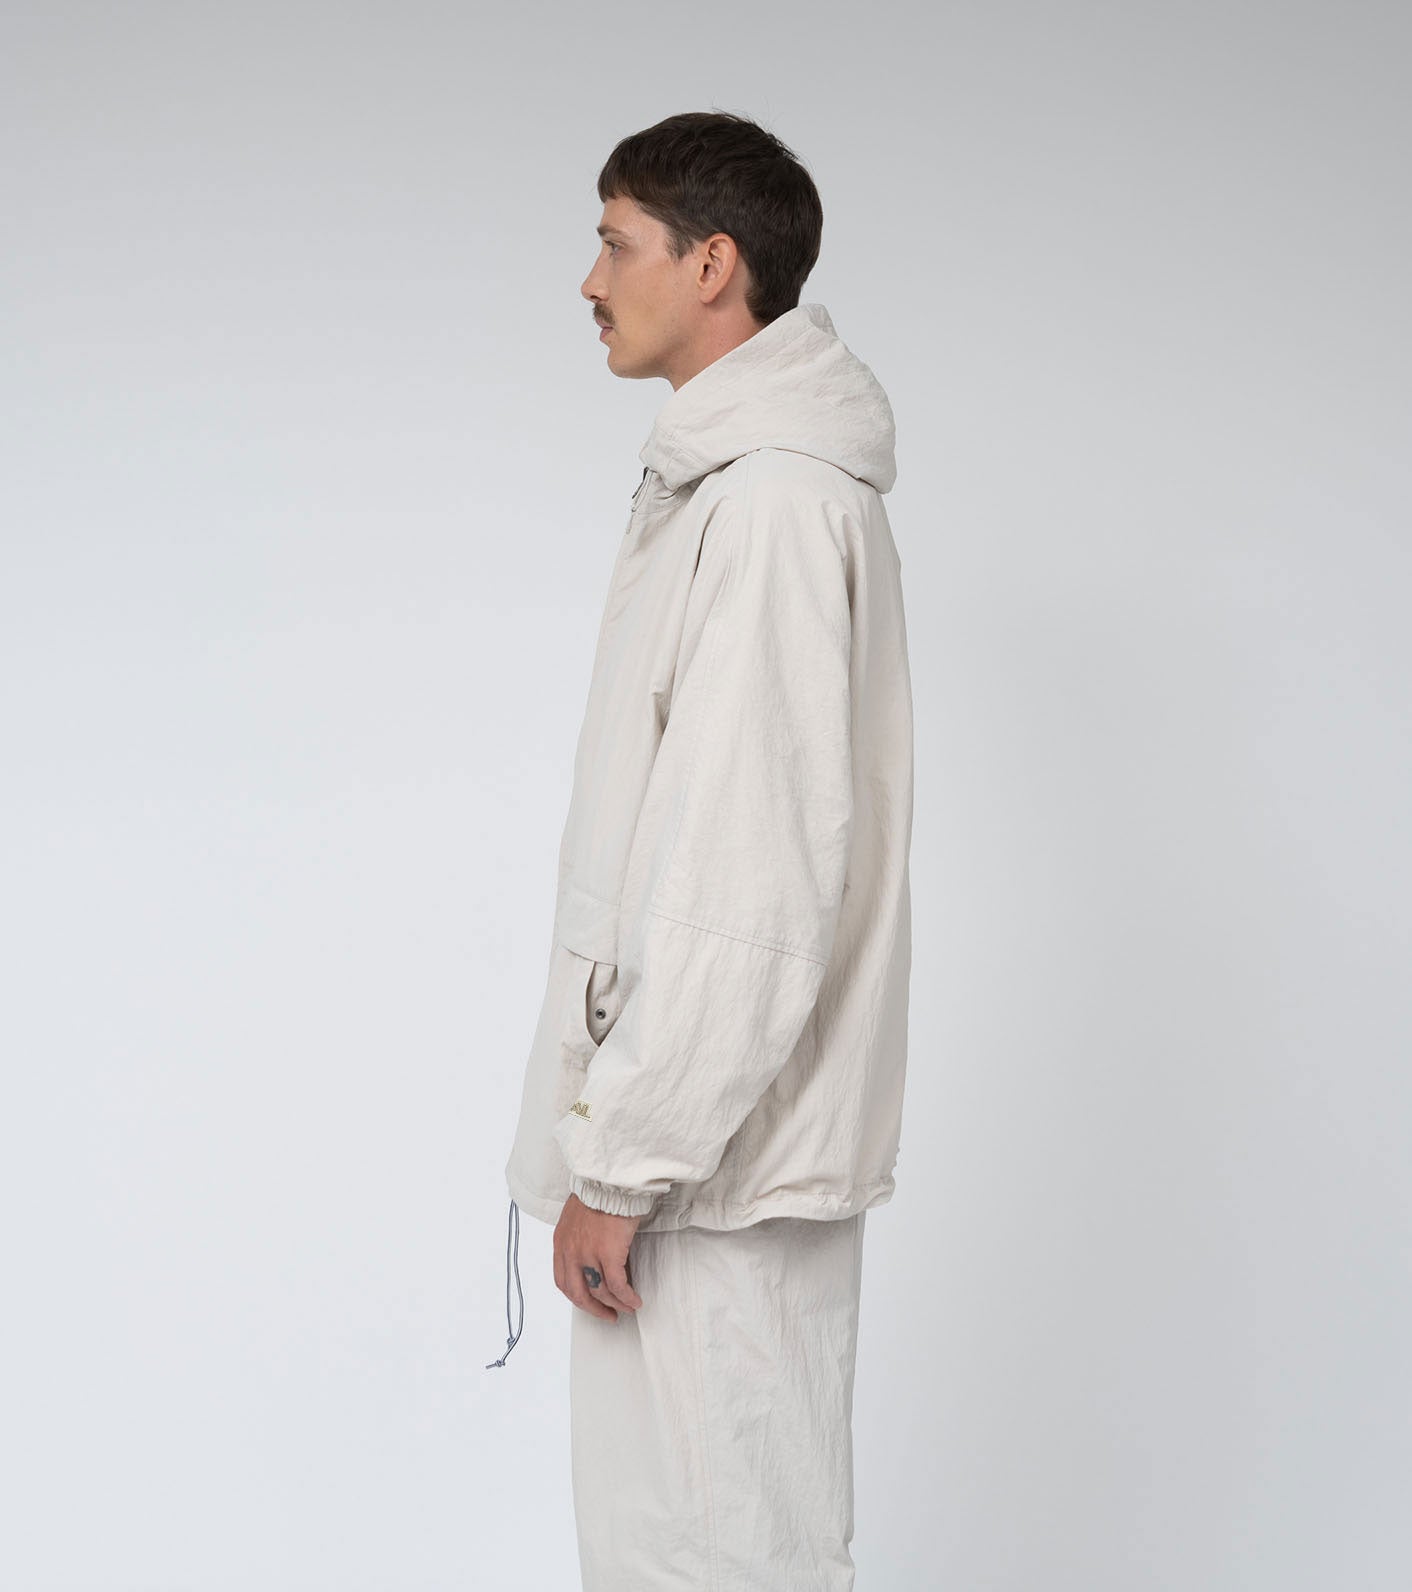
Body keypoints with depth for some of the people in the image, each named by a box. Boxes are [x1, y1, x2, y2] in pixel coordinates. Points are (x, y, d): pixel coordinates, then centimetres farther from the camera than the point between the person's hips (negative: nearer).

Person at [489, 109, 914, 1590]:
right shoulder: (717, 481, 15)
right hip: (710, 1132, 10)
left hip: (720, 1157, -10)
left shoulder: (773, 500, -18)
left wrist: (622, 1162, -20)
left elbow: (749, 879, -24)